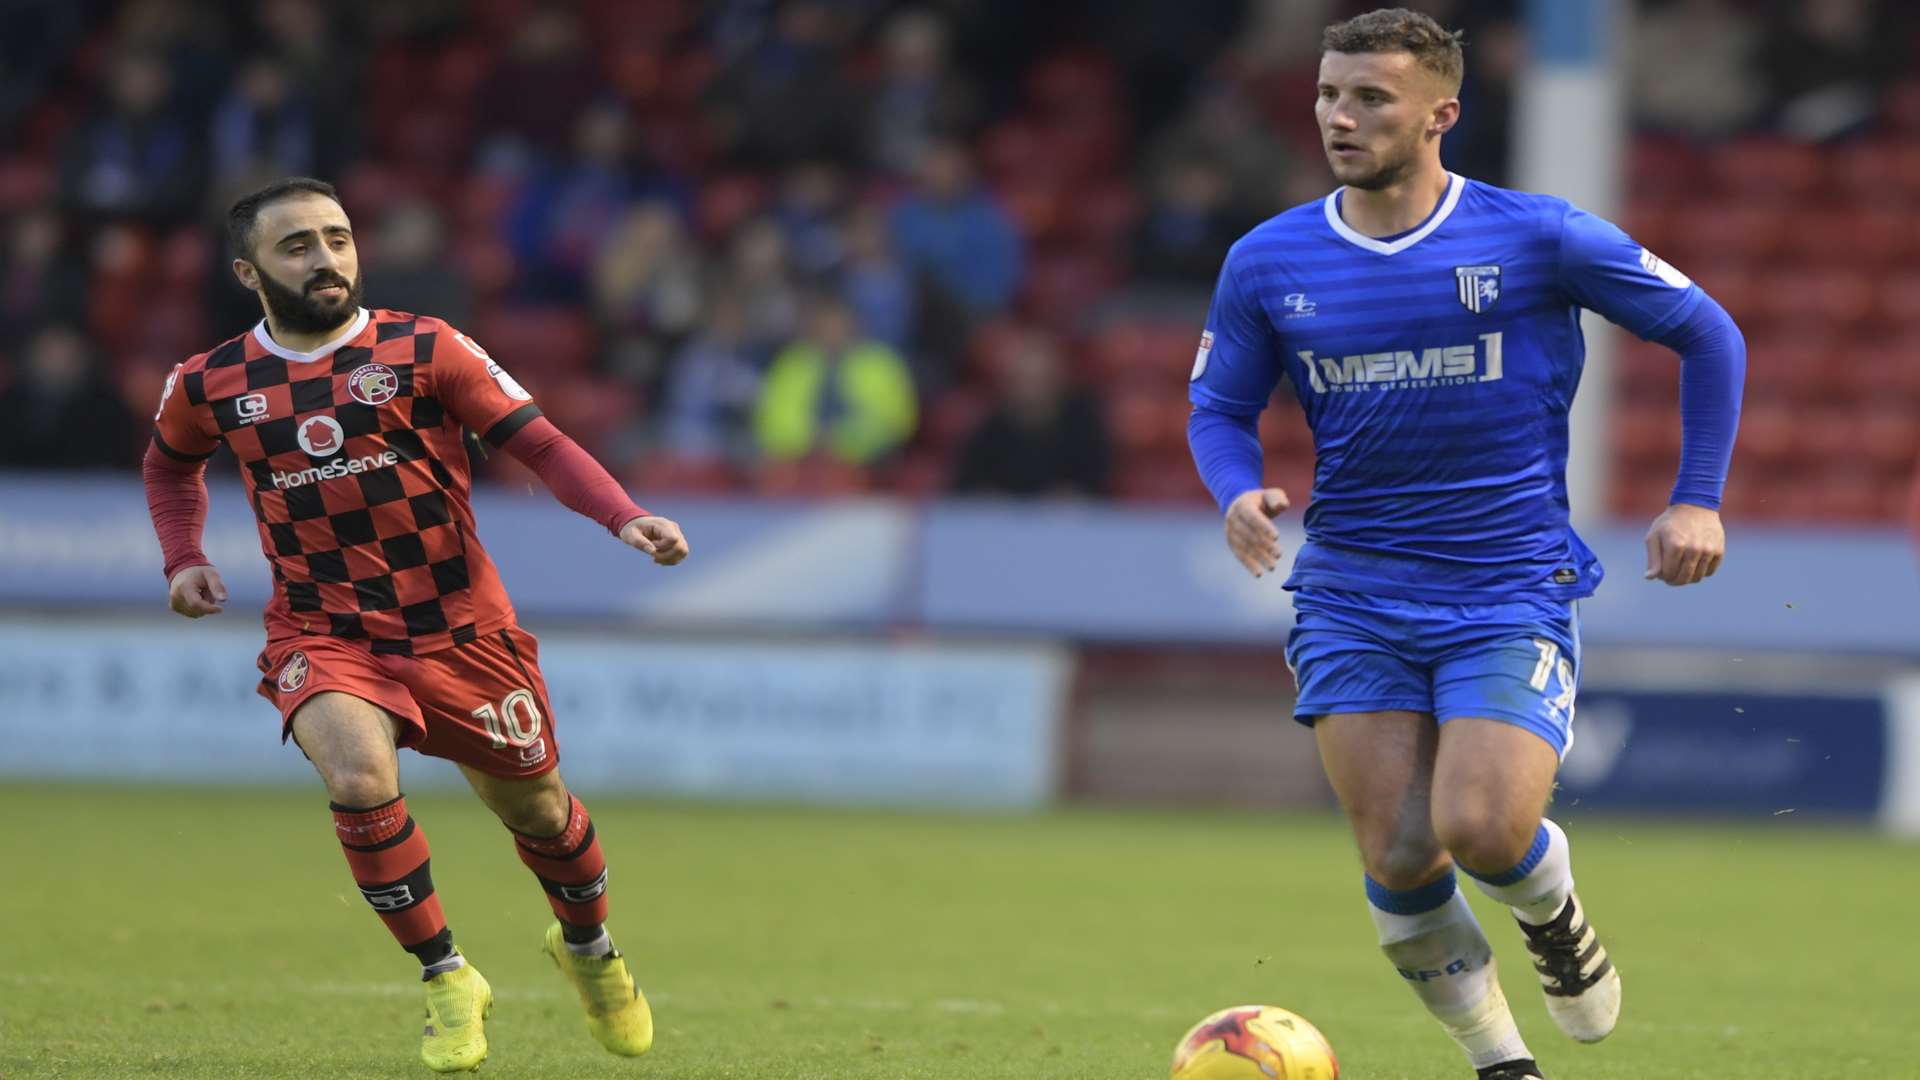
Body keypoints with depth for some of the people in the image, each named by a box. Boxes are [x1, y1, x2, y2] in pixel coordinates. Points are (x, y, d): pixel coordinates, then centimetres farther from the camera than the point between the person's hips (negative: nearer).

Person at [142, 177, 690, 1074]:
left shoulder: (425, 350, -6)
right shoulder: (210, 387, 1)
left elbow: (540, 444, -6)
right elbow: (171, 464, 24)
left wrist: (624, 518, -21)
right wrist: (183, 558, 7)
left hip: (459, 629, 0)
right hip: (321, 635, 0)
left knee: (534, 806, 12)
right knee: (360, 779, -28)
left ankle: (588, 947, 45)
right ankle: (444, 979, -8)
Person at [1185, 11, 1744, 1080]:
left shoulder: (1539, 237, -5)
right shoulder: (1267, 263, 2)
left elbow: (1707, 335, 5)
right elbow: (1219, 405, 14)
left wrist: (1699, 500, -1)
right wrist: (1240, 491, -8)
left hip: (1512, 592, -3)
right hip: (1352, 600, 3)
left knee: (1483, 832, -20)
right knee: (1400, 861, -8)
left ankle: (1555, 913, 17)